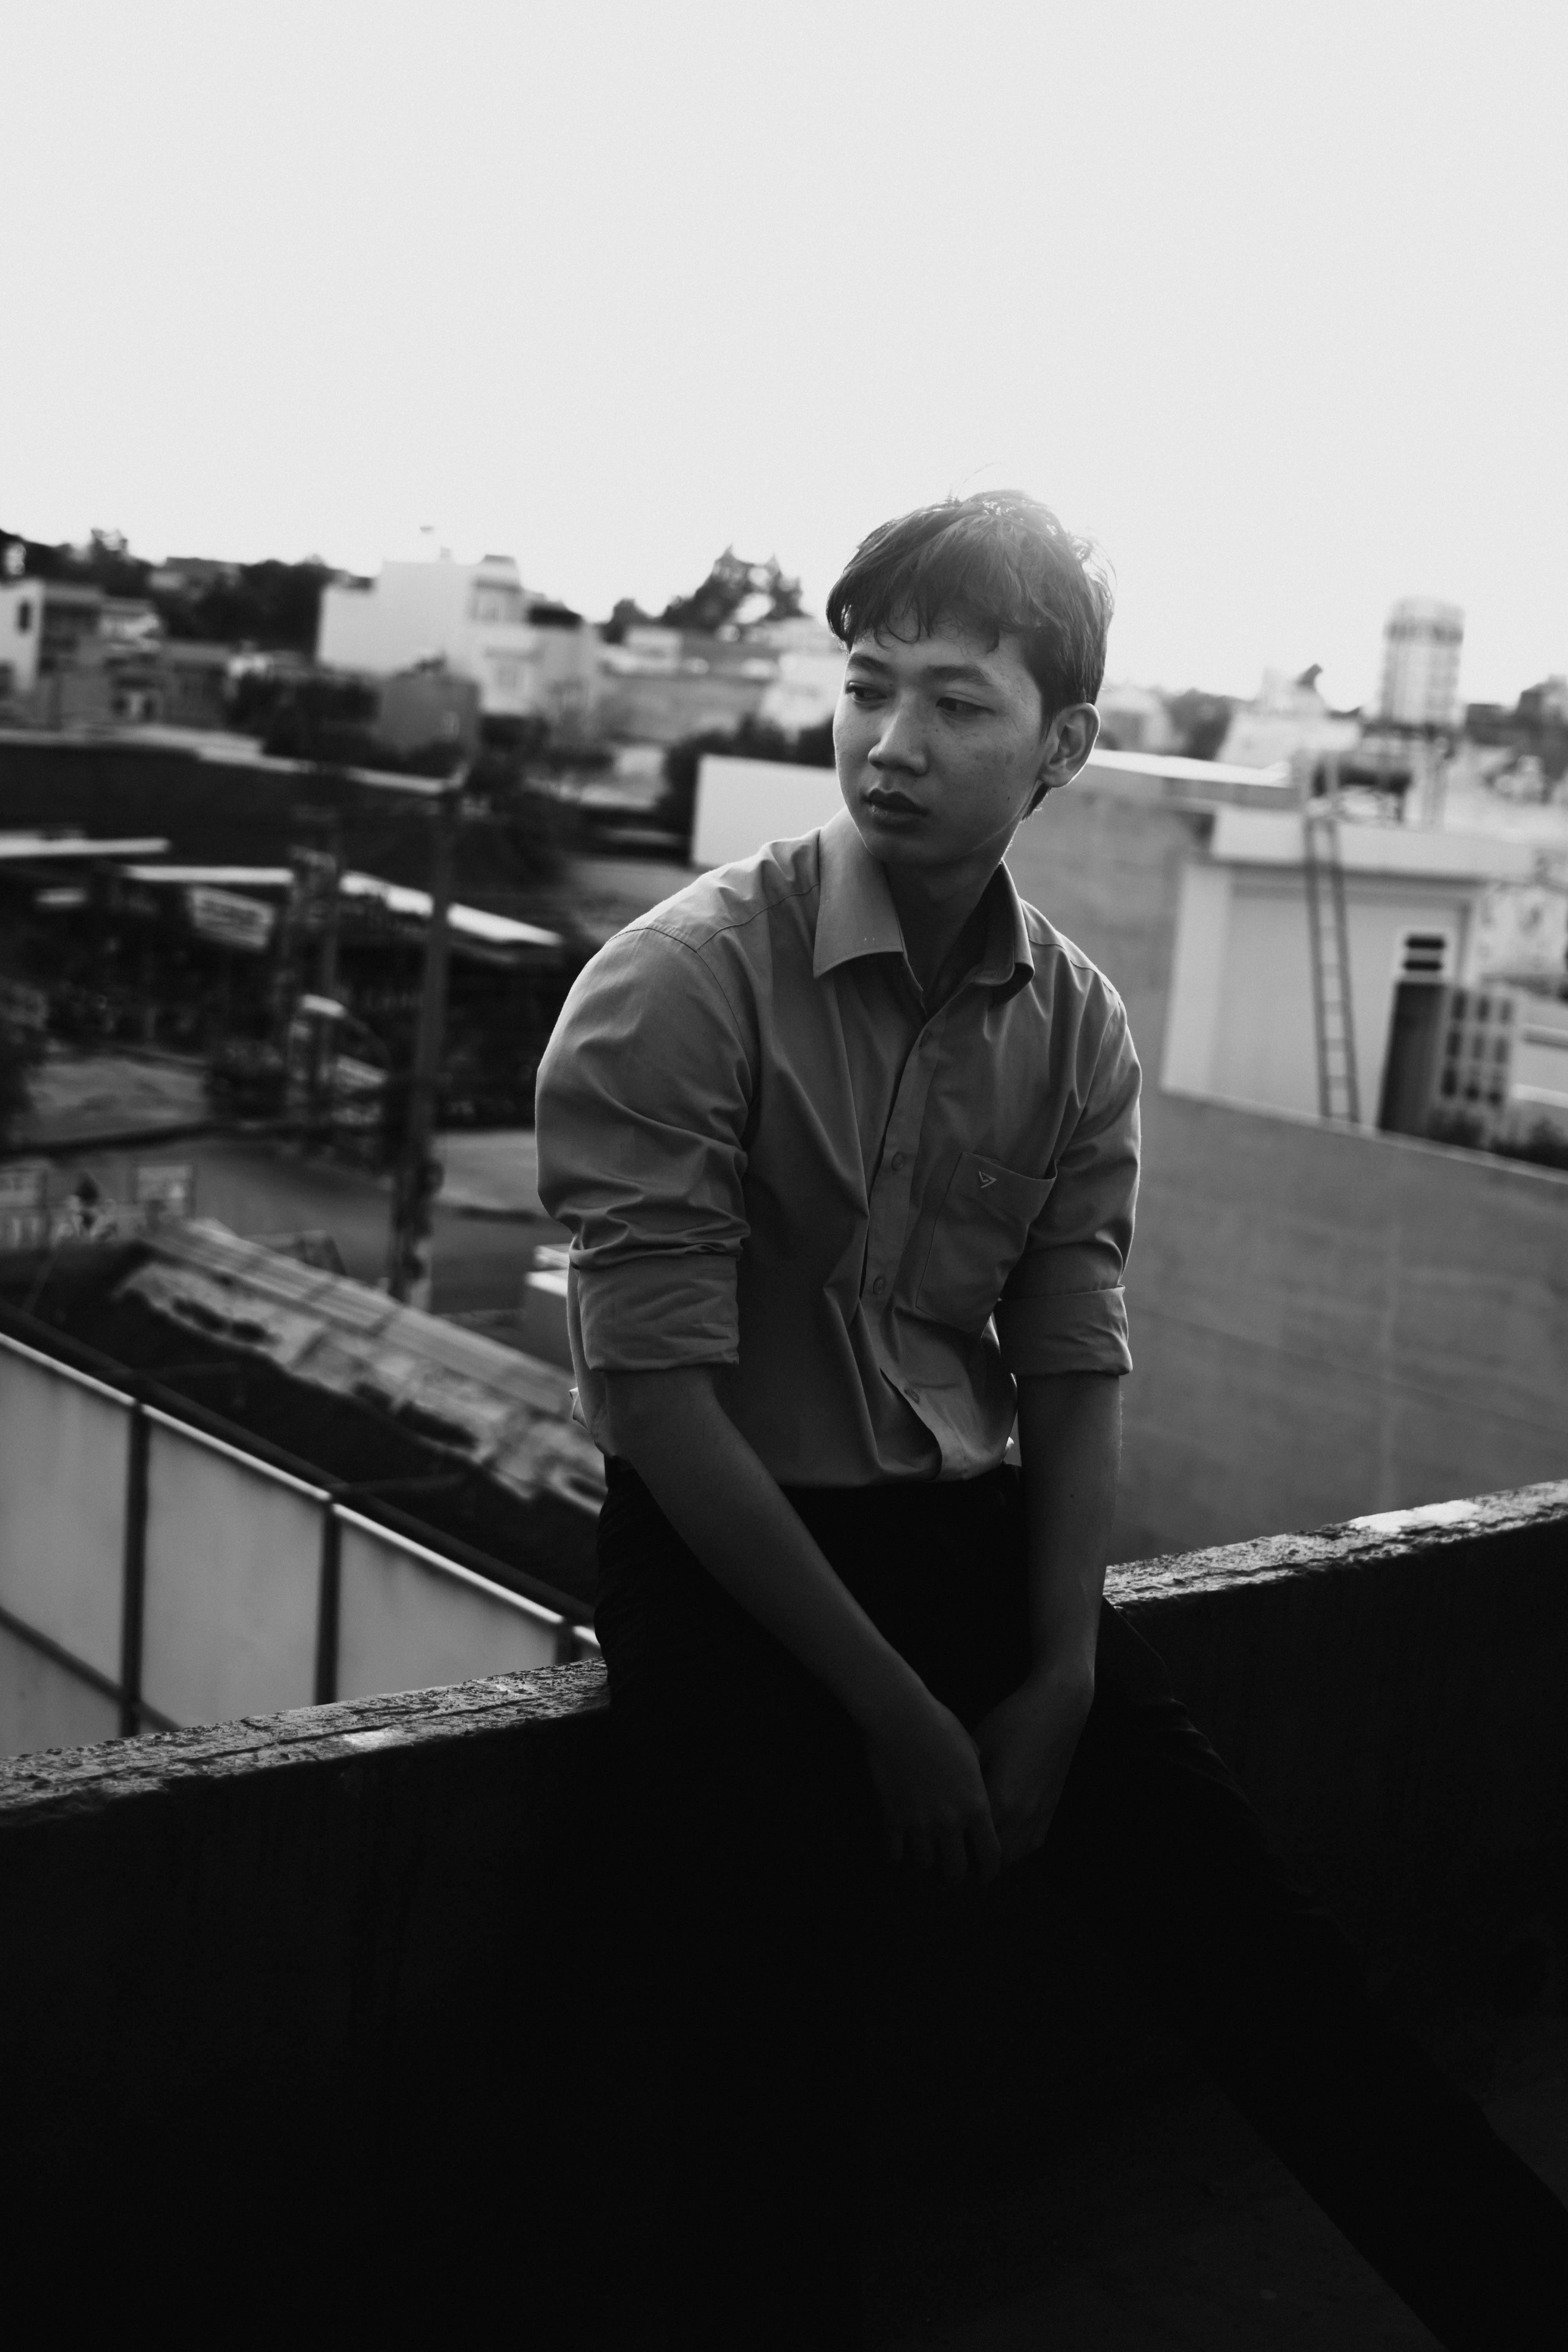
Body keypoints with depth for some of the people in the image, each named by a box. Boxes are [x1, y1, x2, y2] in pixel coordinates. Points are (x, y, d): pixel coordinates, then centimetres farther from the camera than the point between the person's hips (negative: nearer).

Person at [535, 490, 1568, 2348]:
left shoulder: (1076, 1025, 2)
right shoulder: (681, 987, -14)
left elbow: (1075, 1371, 4)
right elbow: (655, 1393, -16)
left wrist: (1061, 1679, -7)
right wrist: (893, 1706, -15)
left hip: (976, 1533, 4)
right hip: (732, 1560, -4)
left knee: (1253, 1937, 3)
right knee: (768, 2075, -10)